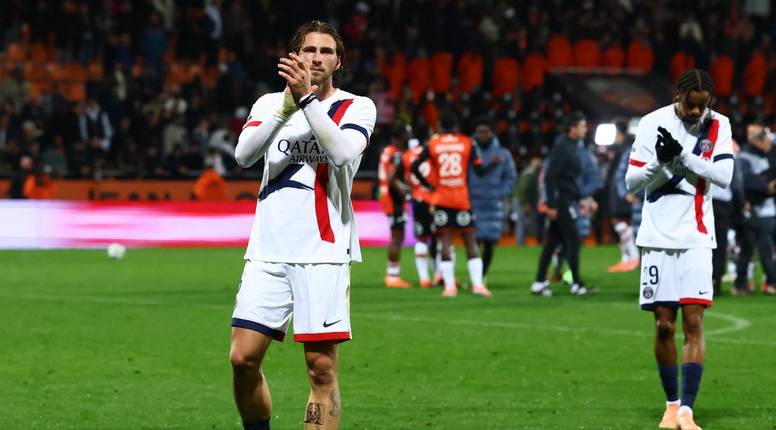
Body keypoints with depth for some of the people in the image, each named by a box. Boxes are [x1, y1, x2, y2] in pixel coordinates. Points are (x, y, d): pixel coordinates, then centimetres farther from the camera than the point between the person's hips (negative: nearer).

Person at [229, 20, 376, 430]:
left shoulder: (357, 107, 5)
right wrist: (286, 107, -18)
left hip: (323, 252, -3)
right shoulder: (270, 102, 13)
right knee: (243, 358, -4)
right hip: (268, 252, 3)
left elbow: (343, 153, -15)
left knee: (322, 369, -7)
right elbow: (243, 154, -5)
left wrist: (308, 98, -20)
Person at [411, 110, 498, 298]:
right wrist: (494, 163, 16)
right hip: (462, 200, 0)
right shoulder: (468, 143, 0)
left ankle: (449, 286, -2)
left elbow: (415, 166, -6)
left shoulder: (432, 144, 1)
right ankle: (477, 284, -4)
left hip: (441, 199, 0)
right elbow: (480, 171, -2)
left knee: (445, 241, 3)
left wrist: (428, 185, 4)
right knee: (470, 241, 5)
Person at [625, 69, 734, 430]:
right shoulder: (652, 124, -1)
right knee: (664, 325, 3)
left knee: (694, 322, -10)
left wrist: (682, 156, -22)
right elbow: (631, 181, 0)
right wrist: (660, 161, -18)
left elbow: (723, 176, -12)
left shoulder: (718, 126, 1)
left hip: (696, 237, 0)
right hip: (658, 237, 0)